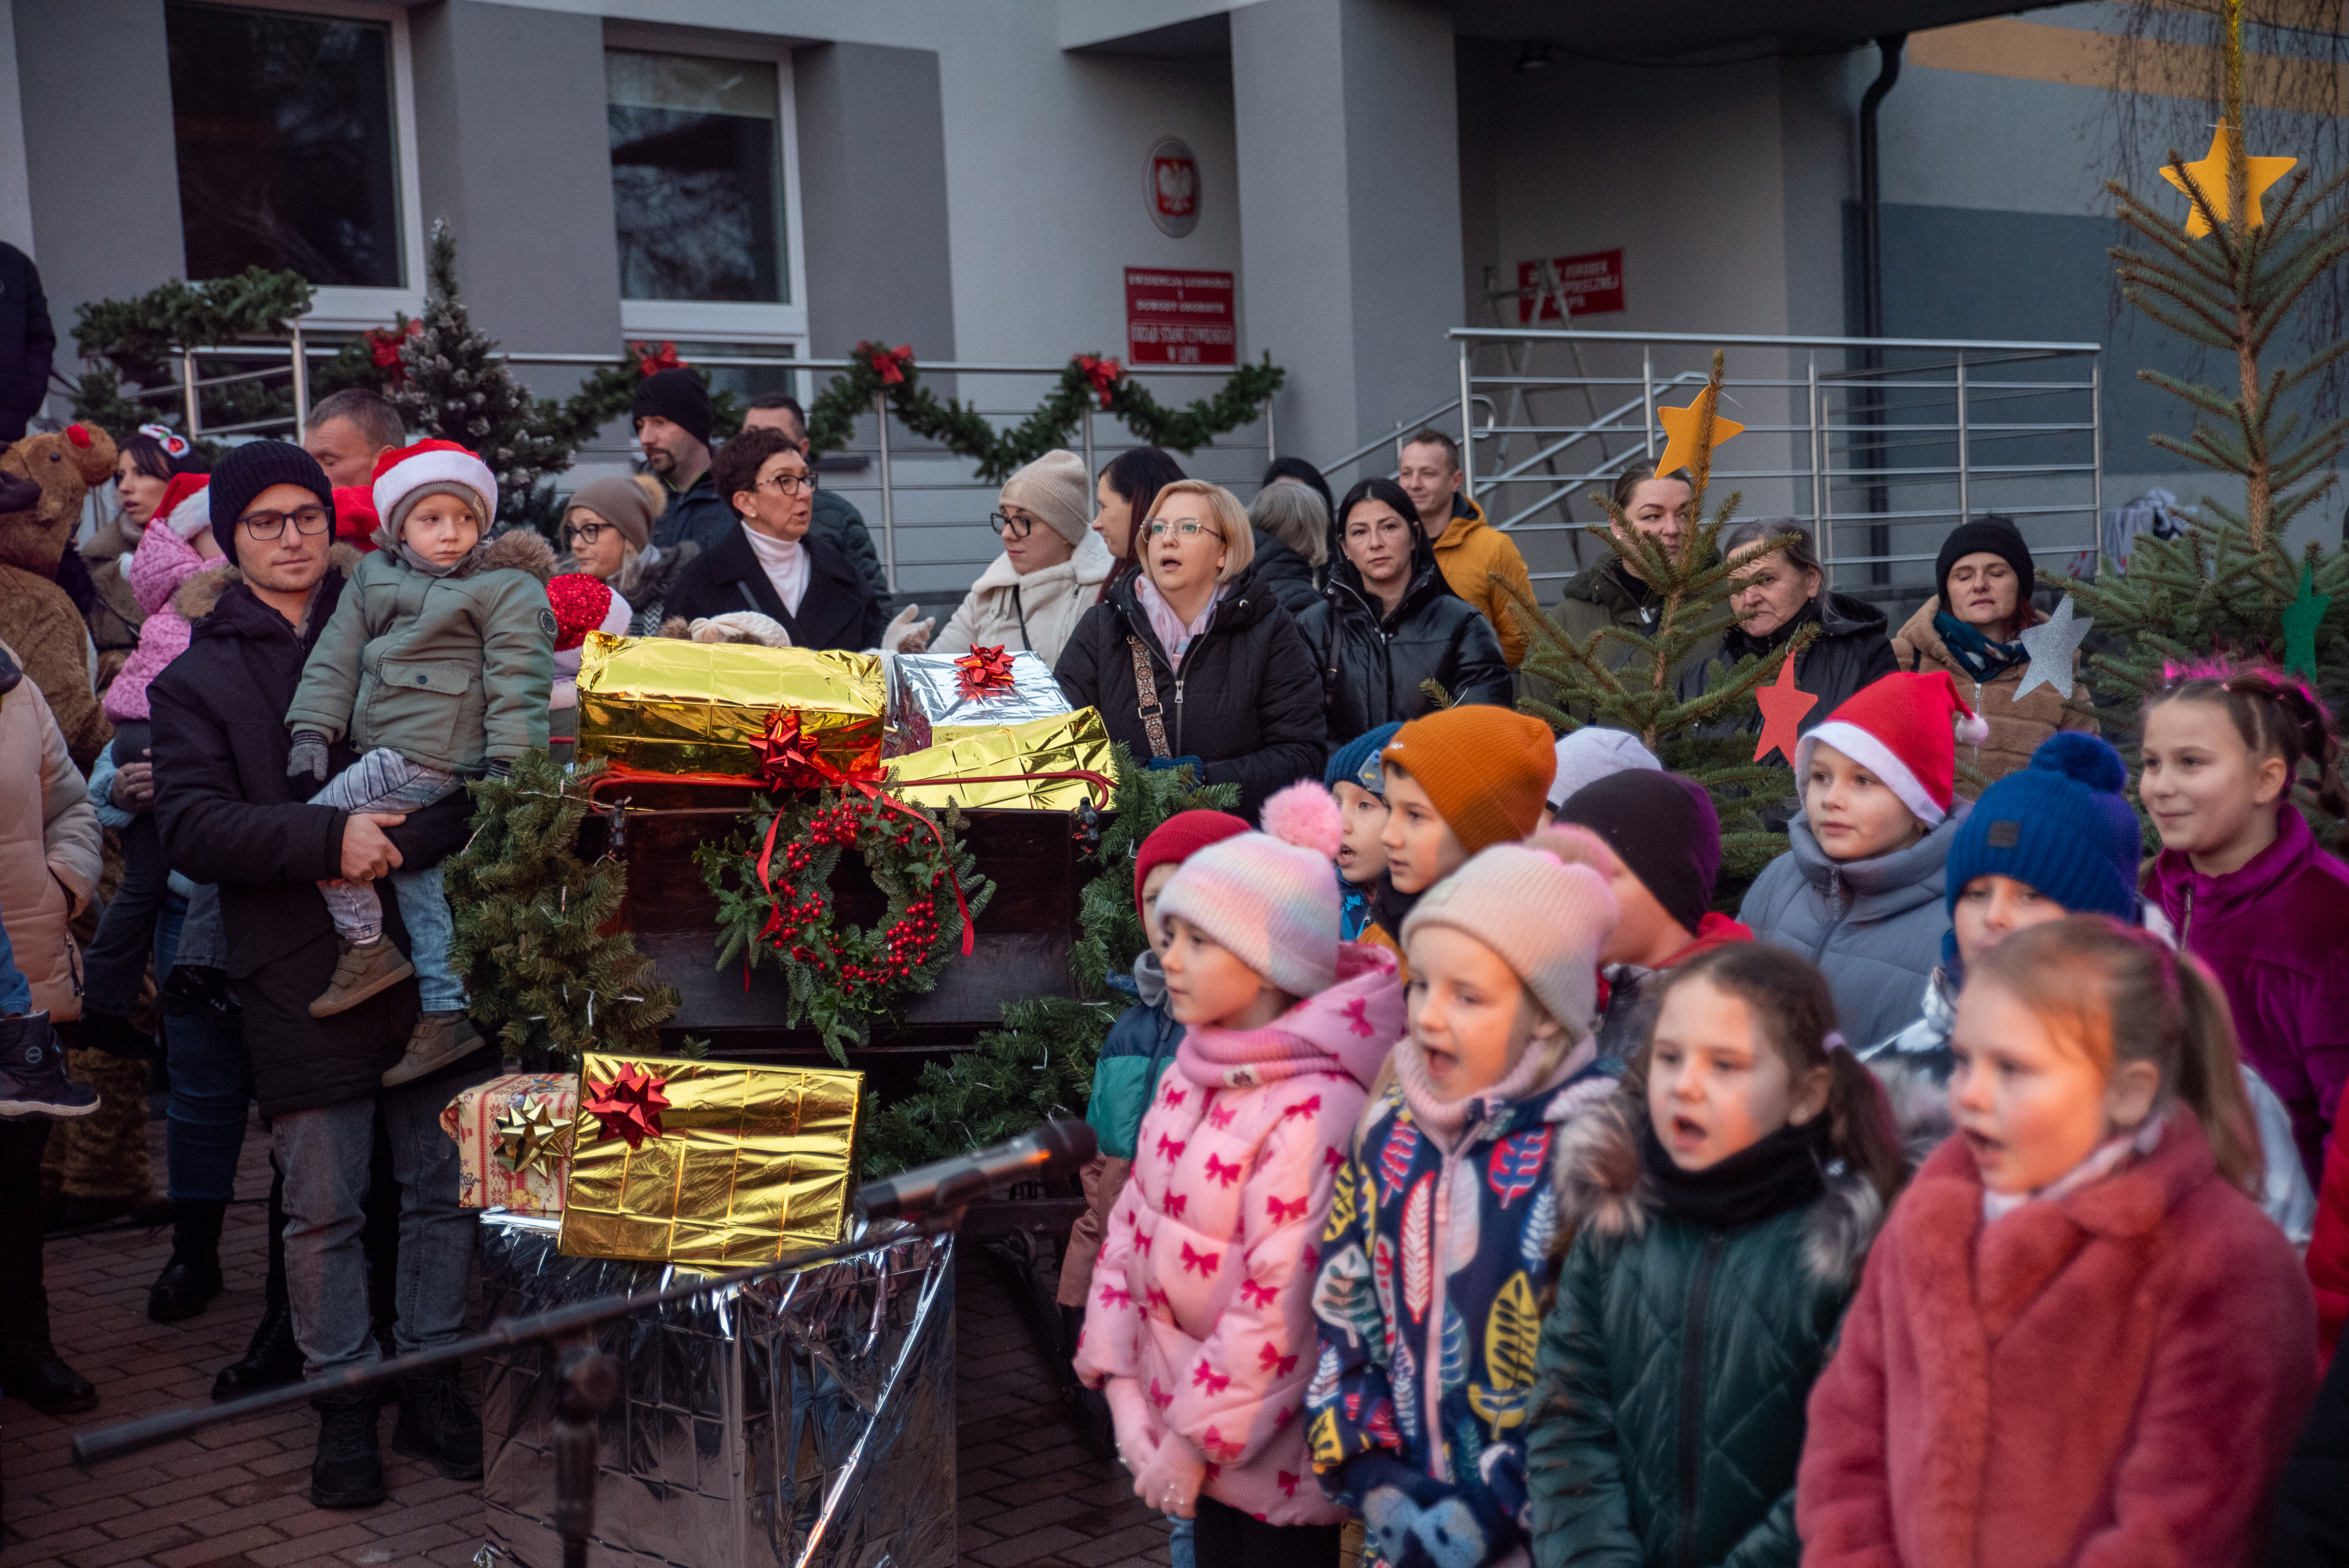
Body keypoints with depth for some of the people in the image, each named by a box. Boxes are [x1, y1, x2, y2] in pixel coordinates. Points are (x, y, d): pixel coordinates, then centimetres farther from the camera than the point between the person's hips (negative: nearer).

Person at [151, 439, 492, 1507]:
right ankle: (343, 1400, 18)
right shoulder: (197, 678, 8)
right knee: (322, 1205, 4)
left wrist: (403, 842, -14)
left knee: (441, 1185, 8)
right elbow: (189, 826, -6)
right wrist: (329, 837, -19)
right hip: (303, 975, -1)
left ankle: (433, 1379, 21)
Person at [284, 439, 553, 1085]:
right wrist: (313, 730, 3)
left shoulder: (508, 588, -5)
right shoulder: (372, 576, 13)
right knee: (415, 875, 8)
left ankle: (367, 949, -1)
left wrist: (507, 764, -17)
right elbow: (337, 656, 12)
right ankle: (448, 1014, 13)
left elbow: (518, 681, -11)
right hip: (386, 757, 7)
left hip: (432, 757, -7)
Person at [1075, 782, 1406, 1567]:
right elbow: (1132, 1224, 5)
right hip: (1190, 1422, 7)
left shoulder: (1316, 1109, -22)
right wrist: (1123, 1387, -1)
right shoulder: (1191, 1075, 2)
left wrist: (1193, 1440, -15)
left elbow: (1280, 1304, -23)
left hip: (1270, 1446, -7)